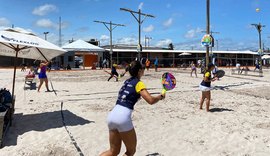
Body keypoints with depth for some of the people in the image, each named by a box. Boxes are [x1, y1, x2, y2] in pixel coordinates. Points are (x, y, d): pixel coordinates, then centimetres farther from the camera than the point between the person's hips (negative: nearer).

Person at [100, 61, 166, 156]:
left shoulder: (127, 82, 19)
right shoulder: (138, 83, -3)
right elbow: (151, 100, -13)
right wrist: (161, 96, 6)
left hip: (112, 116, 8)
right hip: (123, 118, -7)